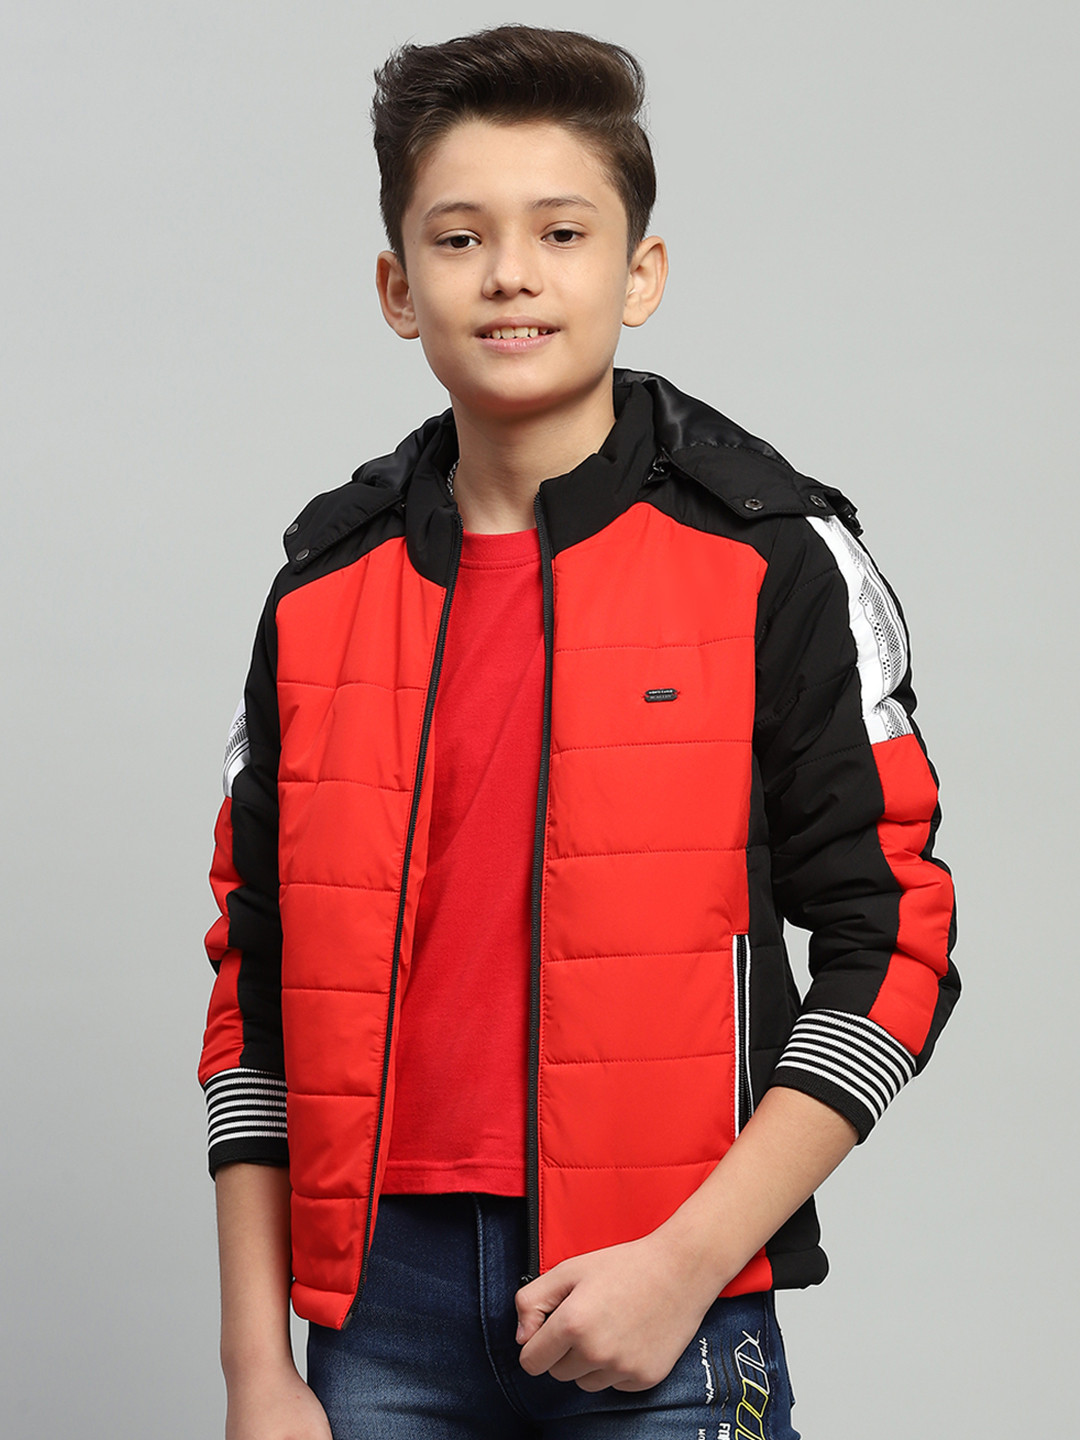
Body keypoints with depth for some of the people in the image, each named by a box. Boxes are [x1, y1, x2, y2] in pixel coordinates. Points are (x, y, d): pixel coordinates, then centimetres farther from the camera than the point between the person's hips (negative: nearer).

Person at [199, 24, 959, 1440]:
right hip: (383, 1304, 3)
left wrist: (687, 1260, -12)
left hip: (668, 1314, -3)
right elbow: (258, 992, 9)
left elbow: (889, 941, -5)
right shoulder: (323, 590, 7)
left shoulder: (770, 561, -2)